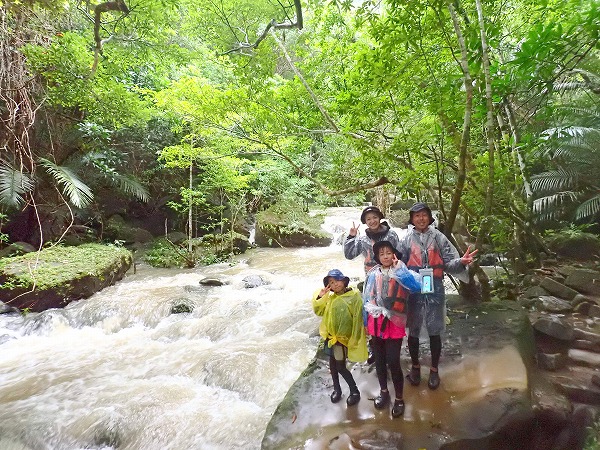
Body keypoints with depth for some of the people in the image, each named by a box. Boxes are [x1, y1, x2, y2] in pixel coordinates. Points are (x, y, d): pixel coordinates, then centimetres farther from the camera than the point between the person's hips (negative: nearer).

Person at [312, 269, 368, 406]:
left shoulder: (354, 297, -16)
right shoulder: (330, 297, 2)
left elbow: (357, 320, -16)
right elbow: (318, 311, 7)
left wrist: (354, 340, -16)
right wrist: (320, 297, -10)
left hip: (343, 338, -6)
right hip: (330, 336, 6)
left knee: (341, 367, -1)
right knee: (332, 364, 17)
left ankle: (355, 391, 20)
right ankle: (336, 389, 38)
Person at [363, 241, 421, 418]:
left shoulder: (400, 273, -8)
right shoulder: (373, 274, 1)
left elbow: (416, 285, -29)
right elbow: (366, 299, 8)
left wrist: (398, 268, -32)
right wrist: (365, 323, 11)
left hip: (393, 324, -4)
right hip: (375, 323, 4)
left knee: (393, 362, -1)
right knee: (379, 361, 17)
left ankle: (399, 398, 23)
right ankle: (383, 391, 40)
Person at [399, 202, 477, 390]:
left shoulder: (438, 237, 0)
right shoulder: (406, 240, 0)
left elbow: (449, 262, -5)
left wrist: (461, 261, -25)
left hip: (435, 291, 0)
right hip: (413, 292, 0)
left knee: (434, 332, 10)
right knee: (413, 331, 12)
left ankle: (434, 369, 30)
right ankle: (415, 366, 33)